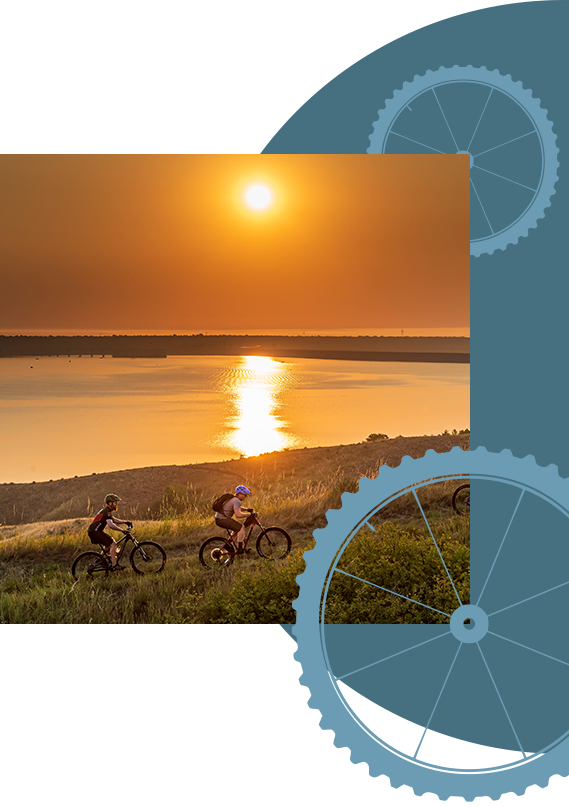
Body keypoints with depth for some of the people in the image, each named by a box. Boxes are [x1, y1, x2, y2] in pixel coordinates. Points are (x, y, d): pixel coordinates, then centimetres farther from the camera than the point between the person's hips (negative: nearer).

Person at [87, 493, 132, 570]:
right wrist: (122, 530, -29)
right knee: (113, 544, -11)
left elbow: (114, 520, 26)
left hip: (93, 531, 10)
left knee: (109, 543, 22)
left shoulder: (105, 510, 17)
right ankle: (114, 565, -12)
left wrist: (125, 522, 15)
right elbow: (110, 525, -29)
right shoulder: (107, 511, -15)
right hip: (94, 531, -10)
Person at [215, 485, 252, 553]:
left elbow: (237, 509, 32)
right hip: (222, 520, -10)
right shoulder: (237, 501, -17)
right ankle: (240, 548, -9)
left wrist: (247, 509, 16)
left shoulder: (233, 498, 15)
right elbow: (238, 515, -29)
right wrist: (248, 514, -20)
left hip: (220, 518, 10)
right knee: (241, 527, -14)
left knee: (238, 527, 20)